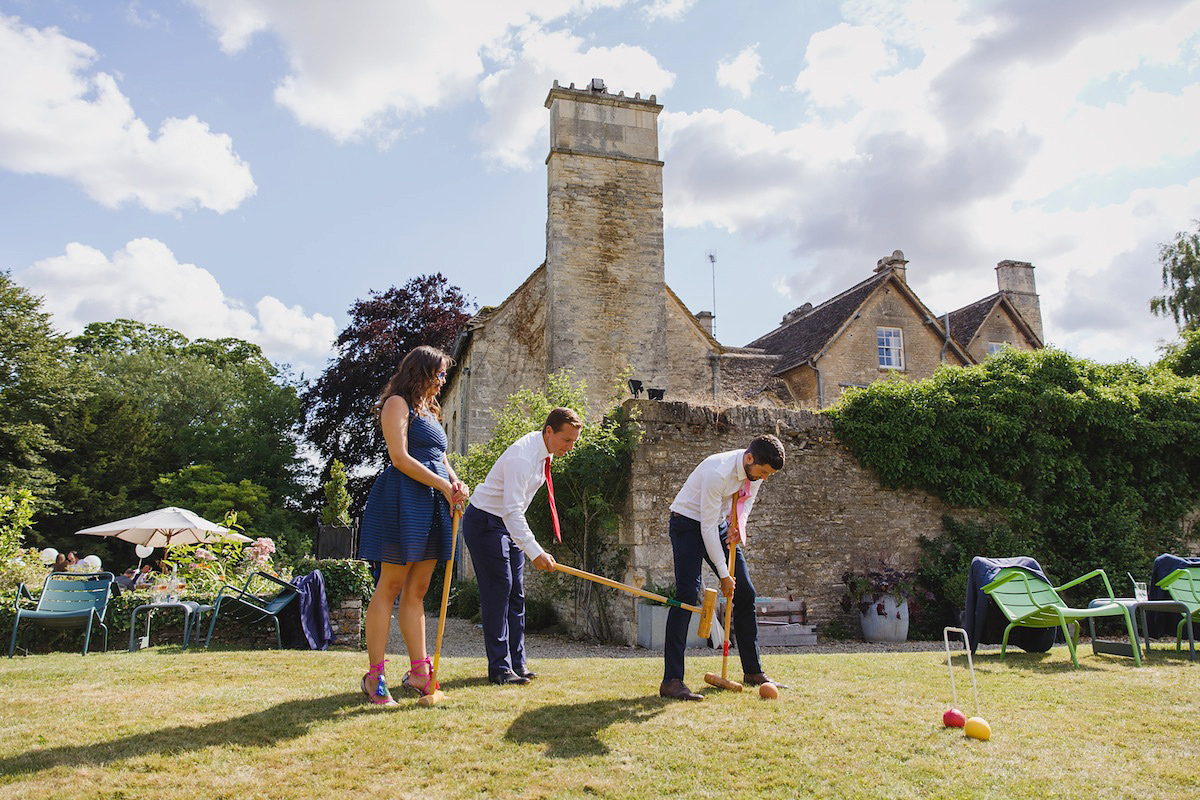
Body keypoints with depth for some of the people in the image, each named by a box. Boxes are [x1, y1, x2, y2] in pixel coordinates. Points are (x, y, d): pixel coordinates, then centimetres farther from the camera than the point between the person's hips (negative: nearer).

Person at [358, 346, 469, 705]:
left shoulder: (431, 411, 25)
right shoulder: (397, 403, -1)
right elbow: (400, 457, -12)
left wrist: (455, 481, 2)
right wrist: (444, 485, -11)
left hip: (433, 503, 8)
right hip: (402, 499, -8)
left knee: (417, 590, 8)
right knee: (389, 587, -6)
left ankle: (419, 672, 10)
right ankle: (374, 677, -1)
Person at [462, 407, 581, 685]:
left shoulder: (543, 450, 1)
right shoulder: (522, 457, -29)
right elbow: (511, 511, -33)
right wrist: (536, 552, -36)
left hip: (509, 524, 9)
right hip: (485, 523, -9)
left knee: (515, 593, 8)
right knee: (498, 591, -10)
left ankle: (517, 662, 14)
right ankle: (499, 668, -4)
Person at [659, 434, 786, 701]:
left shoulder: (757, 469, -8)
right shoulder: (718, 472, -31)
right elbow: (707, 527, -27)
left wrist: (740, 523, -10)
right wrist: (723, 574, -22)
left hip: (719, 524, 8)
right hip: (689, 523, -8)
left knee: (745, 593, 4)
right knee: (687, 594, -19)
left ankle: (753, 671, 17)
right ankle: (671, 681, -19)